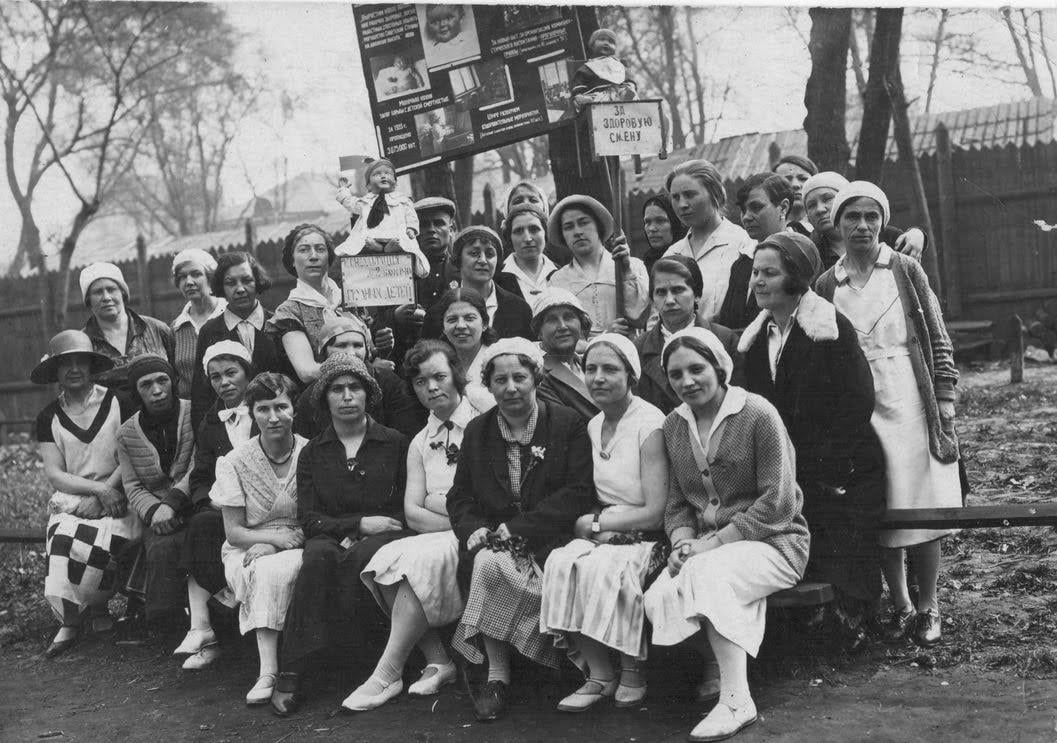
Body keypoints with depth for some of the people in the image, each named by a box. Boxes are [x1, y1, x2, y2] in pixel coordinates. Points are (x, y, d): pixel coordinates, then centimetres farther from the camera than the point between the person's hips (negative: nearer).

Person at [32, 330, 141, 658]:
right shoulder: (49, 417, 8)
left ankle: (96, 606, 0)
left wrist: (102, 494, -14)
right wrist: (98, 488, -15)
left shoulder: (117, 402, 2)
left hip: (116, 499, -1)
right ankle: (68, 620, -9)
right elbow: (54, 475, 0)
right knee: (64, 539, -30)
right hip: (69, 502, 2)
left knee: (97, 542, -31)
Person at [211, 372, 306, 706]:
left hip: (300, 551, -1)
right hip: (246, 552, 1)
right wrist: (277, 537, -18)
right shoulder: (236, 461, -1)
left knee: (273, 569, -34)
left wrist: (290, 540, -19)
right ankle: (270, 670, -34)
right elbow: (234, 531, -2)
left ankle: (268, 672, -31)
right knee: (264, 572, -34)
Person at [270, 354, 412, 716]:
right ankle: (291, 674, -36)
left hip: (385, 534, -1)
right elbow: (308, 518, 6)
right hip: (331, 536, 1)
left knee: (359, 558, -36)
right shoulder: (312, 453, 14)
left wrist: (356, 539, -9)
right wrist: (359, 524, -11)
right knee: (319, 556, -34)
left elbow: (406, 508, 5)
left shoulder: (395, 444, 10)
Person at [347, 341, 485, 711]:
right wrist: (458, 520, -11)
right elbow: (412, 513, 5)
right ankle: (438, 663, -17)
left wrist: (437, 502, -5)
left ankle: (387, 675, -22)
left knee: (418, 559, -30)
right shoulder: (420, 443, 18)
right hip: (435, 539, 5)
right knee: (386, 559, -23)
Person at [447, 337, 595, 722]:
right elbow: (459, 496, 13)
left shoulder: (567, 423, 1)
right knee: (484, 561, -31)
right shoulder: (477, 431, 14)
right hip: (492, 537, 3)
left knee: (493, 564, -32)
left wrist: (518, 528, -16)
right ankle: (496, 673, -19)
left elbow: (579, 494, -8)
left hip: (548, 541, -3)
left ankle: (497, 675, -14)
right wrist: (475, 530, -11)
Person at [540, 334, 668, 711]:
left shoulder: (650, 425, -12)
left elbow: (656, 512, -14)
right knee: (561, 563, -23)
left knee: (603, 567, -32)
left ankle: (632, 670, -10)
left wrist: (596, 522, -9)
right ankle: (598, 675, -15)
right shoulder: (593, 426, 10)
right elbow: (589, 495, 12)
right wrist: (588, 520, -11)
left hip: (646, 537, -6)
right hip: (603, 534, 6)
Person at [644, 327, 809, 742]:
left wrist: (715, 542, -19)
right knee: (657, 602, -24)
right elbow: (677, 503, 12)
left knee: (705, 574, -35)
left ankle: (736, 702, -24)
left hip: (772, 541, -5)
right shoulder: (673, 426, 9)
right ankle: (725, 657, 4)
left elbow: (778, 505, -14)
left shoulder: (758, 415, -10)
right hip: (708, 549, 5)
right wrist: (683, 541, -9)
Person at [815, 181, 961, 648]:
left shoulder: (906, 271, 2)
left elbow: (939, 345, 1)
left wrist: (946, 416, -5)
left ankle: (928, 608, 15)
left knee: (922, 508, 0)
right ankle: (900, 607, 19)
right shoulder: (826, 285, 6)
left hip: (912, 408, -1)